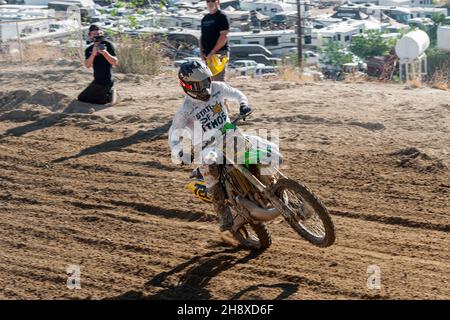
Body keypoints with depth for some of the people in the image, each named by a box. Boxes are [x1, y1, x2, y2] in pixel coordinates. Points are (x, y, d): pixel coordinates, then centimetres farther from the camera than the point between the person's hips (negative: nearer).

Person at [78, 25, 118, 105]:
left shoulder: (108, 45, -10)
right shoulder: (89, 50, 5)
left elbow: (115, 62, -16)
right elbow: (88, 65, -9)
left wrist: (105, 53, -32)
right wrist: (93, 54, -26)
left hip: (106, 81, -8)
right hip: (98, 80, 8)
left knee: (82, 98, -6)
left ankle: (107, 98, 0)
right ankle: (109, 93, 18)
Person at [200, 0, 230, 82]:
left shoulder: (221, 17, -6)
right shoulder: (205, 18, 19)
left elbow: (224, 36, -15)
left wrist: (212, 52, -17)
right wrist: (201, 52, 7)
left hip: (219, 52, -8)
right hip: (207, 54, 8)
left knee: (218, 80, -13)